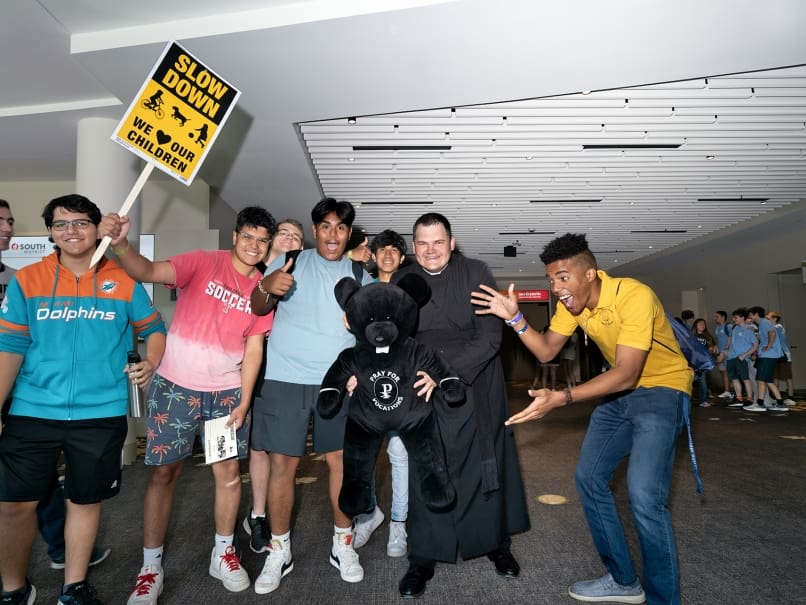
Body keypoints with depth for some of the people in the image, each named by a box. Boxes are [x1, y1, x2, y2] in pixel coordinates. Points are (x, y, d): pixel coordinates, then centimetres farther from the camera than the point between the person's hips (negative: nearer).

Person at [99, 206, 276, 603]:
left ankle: (223, 554, 28)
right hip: (176, 385, -3)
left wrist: (244, 401, -3)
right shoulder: (203, 262, -8)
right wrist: (119, 244, -42)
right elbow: (148, 272, -22)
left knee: (229, 471, 8)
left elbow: (253, 348, 2)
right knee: (163, 472, 6)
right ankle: (151, 566, 23)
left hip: (227, 391, 3)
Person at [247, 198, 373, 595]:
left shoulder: (359, 275, 9)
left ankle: (343, 544, 23)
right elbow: (257, 308, -4)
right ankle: (279, 551, 19)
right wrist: (266, 286, -26)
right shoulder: (291, 262, 3)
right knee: (282, 463, 2)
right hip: (284, 378, -1)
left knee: (341, 459, 5)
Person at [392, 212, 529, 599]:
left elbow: (490, 336, -13)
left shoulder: (476, 273, -7)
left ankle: (497, 544, 31)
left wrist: (449, 371, -22)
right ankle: (422, 559, 15)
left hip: (477, 385, 0)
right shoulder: (401, 282, 1)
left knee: (488, 466, 11)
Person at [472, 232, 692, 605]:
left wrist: (561, 398, -41)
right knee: (589, 477, 6)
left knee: (644, 494, -19)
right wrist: (515, 318, -19)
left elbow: (626, 374, -33)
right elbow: (546, 351, -3)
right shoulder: (572, 302, -6)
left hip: (662, 389, -7)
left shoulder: (634, 295, -29)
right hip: (620, 391, 7)